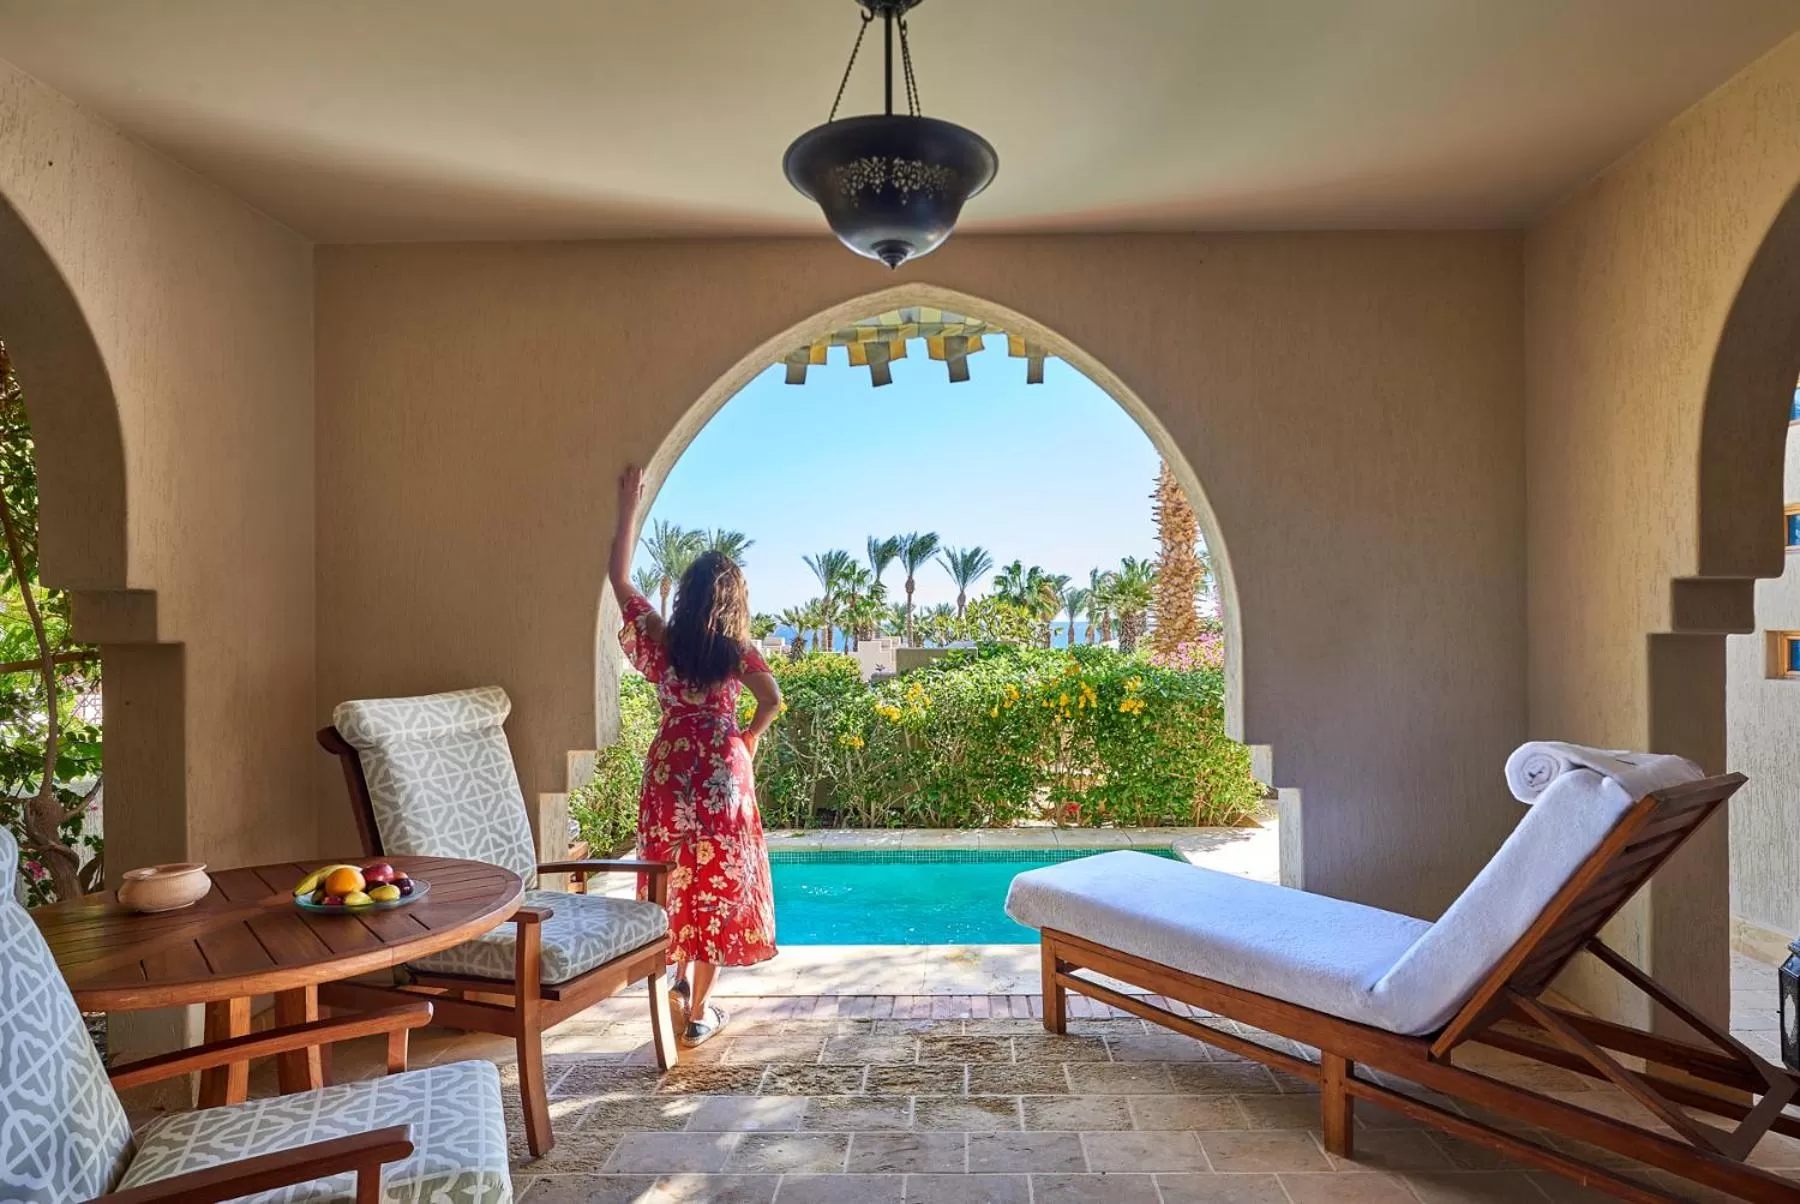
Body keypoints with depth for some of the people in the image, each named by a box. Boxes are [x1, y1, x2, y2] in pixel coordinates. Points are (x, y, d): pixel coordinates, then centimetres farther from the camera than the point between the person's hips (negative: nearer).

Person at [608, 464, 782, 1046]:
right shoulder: (735, 649, -7)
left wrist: (628, 507, 9)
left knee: (677, 877, 23)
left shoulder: (660, 638, -1)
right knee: (718, 885, 6)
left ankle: (680, 975, 21)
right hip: (722, 775, -2)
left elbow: (618, 578, 6)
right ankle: (700, 1012, 12)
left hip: (670, 774, 2)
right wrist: (749, 735, 5)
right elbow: (772, 700, -15)